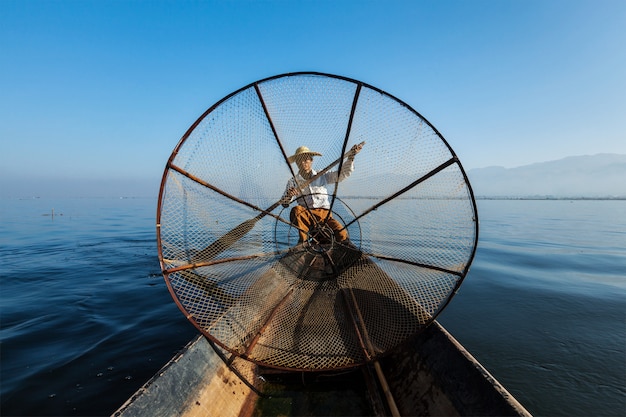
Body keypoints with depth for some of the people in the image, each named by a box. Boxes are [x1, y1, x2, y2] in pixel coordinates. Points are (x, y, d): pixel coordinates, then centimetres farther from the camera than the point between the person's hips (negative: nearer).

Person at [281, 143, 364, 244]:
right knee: (296, 210, -34)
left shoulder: (322, 176, 13)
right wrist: (289, 195, -22)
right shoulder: (293, 182, 10)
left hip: (325, 214, 0)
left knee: (342, 234, -24)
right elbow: (284, 204, 1)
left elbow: (343, 173, 7)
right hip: (306, 215, 0)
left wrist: (351, 157, -8)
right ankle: (303, 240, -16)